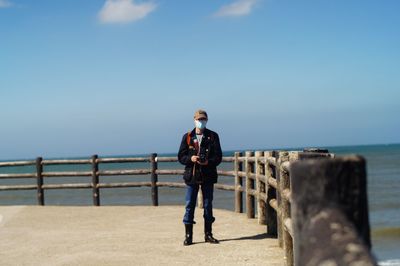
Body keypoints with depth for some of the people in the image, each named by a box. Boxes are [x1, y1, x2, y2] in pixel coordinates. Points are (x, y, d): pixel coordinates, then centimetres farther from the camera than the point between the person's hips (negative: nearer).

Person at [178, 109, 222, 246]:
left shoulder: (213, 136, 4)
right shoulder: (187, 137, 6)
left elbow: (218, 157, -1)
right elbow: (181, 157, 4)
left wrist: (208, 162, -20)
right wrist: (190, 159, -16)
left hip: (208, 176, 0)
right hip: (191, 175, 0)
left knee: (208, 205, 7)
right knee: (189, 205, 1)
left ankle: (208, 234, 17)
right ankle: (188, 236, 7)